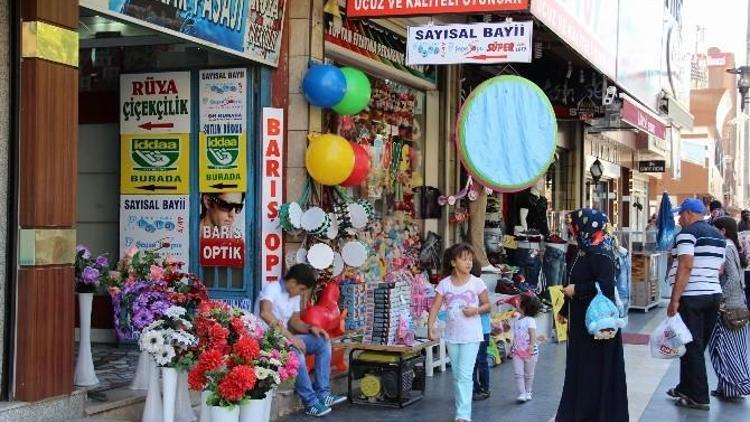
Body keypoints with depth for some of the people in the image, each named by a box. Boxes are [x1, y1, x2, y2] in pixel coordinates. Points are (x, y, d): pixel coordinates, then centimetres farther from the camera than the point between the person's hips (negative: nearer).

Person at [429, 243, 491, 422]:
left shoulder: (476, 282, -5)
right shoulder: (445, 283, -1)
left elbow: (487, 305, 4)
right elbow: (435, 307, -4)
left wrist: (476, 310, -16)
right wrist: (430, 327, -17)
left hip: (471, 336, -3)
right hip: (452, 335, 3)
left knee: (465, 375, -11)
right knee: (457, 375, 13)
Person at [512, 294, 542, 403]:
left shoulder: (530, 320, -13)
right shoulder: (516, 319, 8)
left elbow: (533, 335, -18)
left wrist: (531, 346, -28)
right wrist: (513, 346, 18)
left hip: (529, 351, -5)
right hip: (517, 351, 5)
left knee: (528, 374, 10)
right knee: (518, 374, -4)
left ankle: (528, 392, 24)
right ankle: (522, 394, -4)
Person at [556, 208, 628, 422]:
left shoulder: (600, 252, -16)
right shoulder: (584, 249, 11)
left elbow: (606, 284, -26)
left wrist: (576, 290, -19)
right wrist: (565, 310, 22)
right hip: (581, 319, 9)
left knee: (596, 368, -1)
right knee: (579, 366, 13)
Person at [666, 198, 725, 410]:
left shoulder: (687, 233, -11)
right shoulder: (718, 235, 15)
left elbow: (686, 267, -19)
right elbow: (720, 269, 18)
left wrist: (674, 299, -19)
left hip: (691, 296, -8)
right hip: (714, 294, 8)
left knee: (692, 346, -2)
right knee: (698, 346, 16)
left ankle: (699, 397, 1)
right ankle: (686, 388, 26)